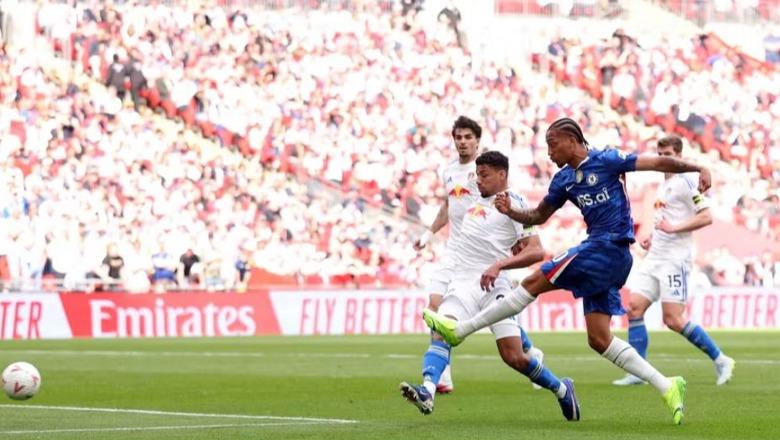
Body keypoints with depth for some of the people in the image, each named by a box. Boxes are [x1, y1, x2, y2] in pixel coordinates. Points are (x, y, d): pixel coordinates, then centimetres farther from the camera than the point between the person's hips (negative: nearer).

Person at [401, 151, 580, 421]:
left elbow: (536, 251, -12)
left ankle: (562, 390, 16)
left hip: (492, 286, -6)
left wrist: (499, 265, -21)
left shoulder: (512, 204, -3)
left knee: (515, 358, -8)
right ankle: (427, 393, -41)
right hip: (463, 283, 6)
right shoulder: (477, 202, 20)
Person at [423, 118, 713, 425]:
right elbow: (539, 216, 26)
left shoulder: (605, 160, -5)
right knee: (599, 339, 2)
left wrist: (699, 170, -17)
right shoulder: (563, 180, 18)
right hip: (597, 248, 9)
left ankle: (459, 330, -3)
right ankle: (666, 386, 1)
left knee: (535, 282, -9)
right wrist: (510, 212, 6)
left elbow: (659, 162, -5)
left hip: (610, 247, -9)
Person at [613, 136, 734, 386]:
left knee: (673, 319, -11)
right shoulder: (664, 185, 18)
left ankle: (720, 361, 2)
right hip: (655, 257, 9)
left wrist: (673, 227, -21)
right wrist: (653, 238, 15)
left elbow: (706, 217, -16)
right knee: (634, 308, -3)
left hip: (675, 259, -9)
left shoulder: (685, 181, -9)